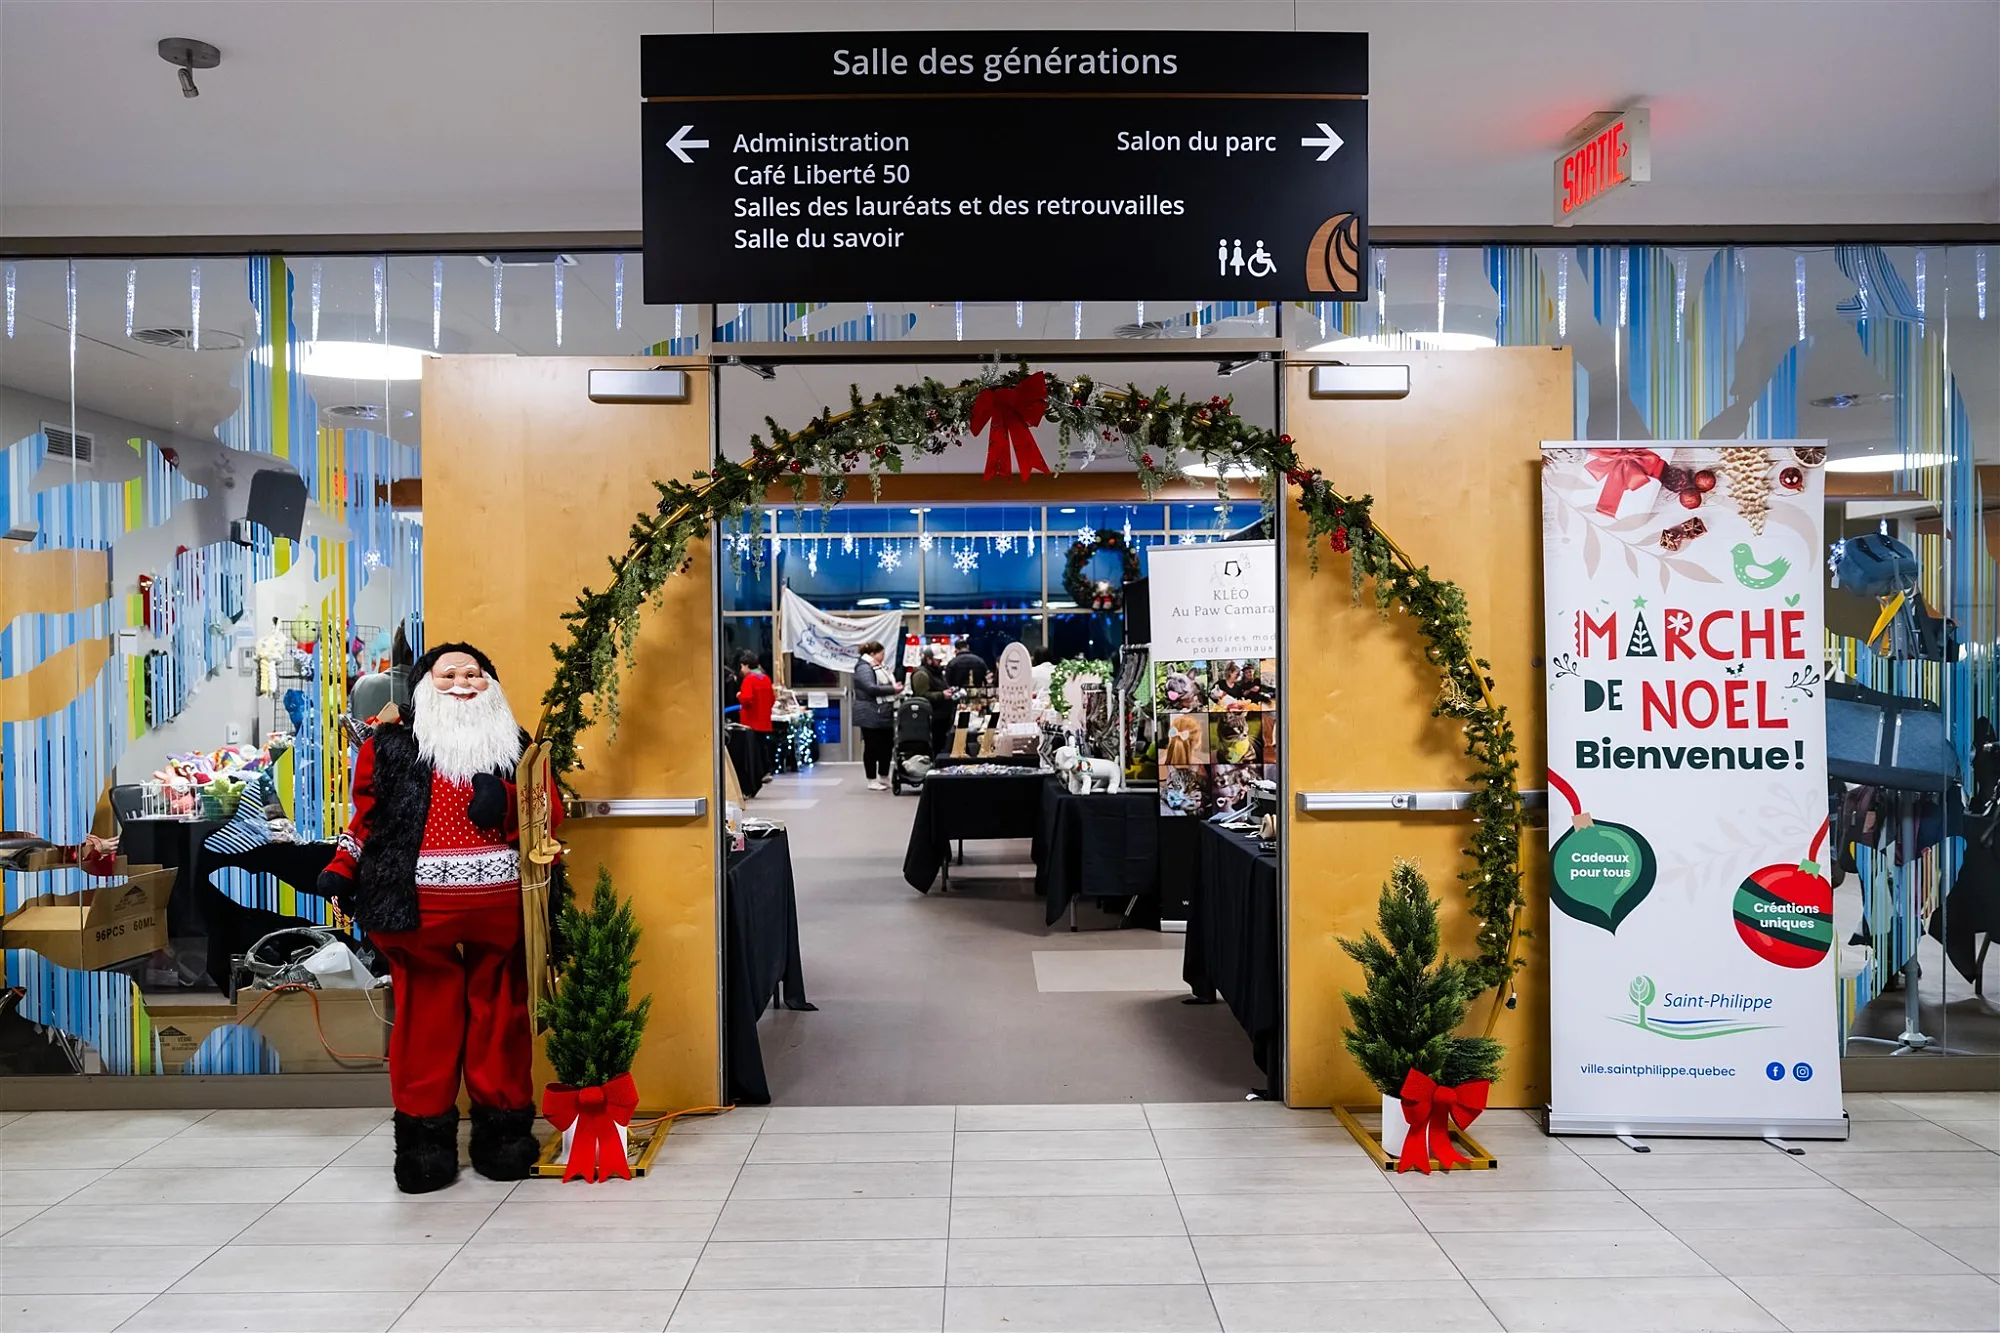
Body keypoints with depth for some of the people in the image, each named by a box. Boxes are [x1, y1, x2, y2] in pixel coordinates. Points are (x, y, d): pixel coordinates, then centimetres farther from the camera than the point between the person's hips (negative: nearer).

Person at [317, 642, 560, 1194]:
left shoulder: (516, 746, 15)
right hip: (421, 909, -1)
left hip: (501, 906, 1)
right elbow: (367, 817, 11)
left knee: (500, 1014, 7)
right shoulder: (390, 746, 12)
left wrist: (505, 800, -6)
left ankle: (504, 1127, 19)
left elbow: (548, 813, 10)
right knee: (426, 1017, 1)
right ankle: (425, 1134, 14)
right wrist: (341, 871, 2)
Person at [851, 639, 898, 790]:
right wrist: (892, 689, -21)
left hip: (884, 715, 10)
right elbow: (871, 688, -25)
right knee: (872, 747, -2)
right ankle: (872, 780, 6)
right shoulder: (863, 668, -13)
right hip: (871, 717, -10)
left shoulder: (876, 668, 20)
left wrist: (894, 686, 11)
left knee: (887, 745, 11)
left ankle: (884, 778, 22)